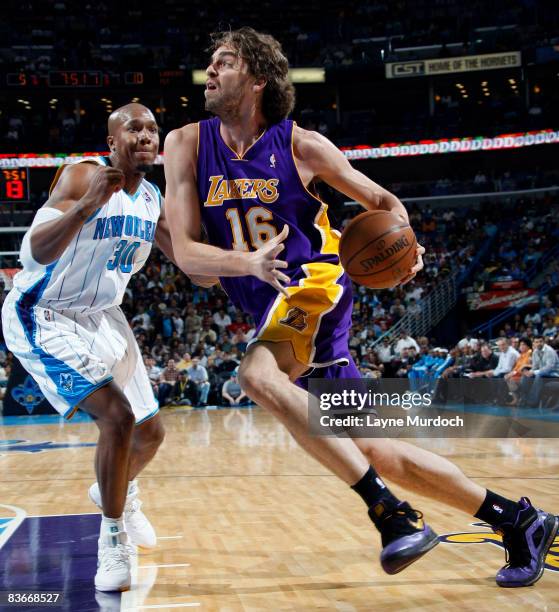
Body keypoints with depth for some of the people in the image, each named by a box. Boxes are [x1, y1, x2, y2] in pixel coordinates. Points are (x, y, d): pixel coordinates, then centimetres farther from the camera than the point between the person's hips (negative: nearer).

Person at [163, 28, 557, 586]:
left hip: (318, 280, -5)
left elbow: (382, 201, 6)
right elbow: (184, 252, -8)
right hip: (272, 305, 5)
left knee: (258, 375, -34)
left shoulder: (300, 145, -6)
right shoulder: (187, 145, 0)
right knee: (370, 451, 4)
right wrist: (248, 261, -28)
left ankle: (389, 512, -27)